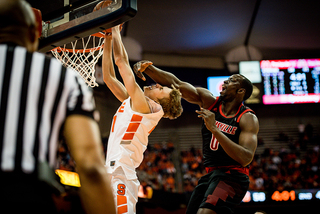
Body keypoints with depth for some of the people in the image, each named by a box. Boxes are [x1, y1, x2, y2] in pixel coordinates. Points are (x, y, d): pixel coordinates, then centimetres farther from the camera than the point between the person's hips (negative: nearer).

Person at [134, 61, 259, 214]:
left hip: (232, 176, -7)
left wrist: (214, 129, -28)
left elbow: (246, 159, -23)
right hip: (210, 175, 7)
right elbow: (176, 83, -3)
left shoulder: (248, 119, -9)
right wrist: (148, 68, -18)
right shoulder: (209, 102, 5)